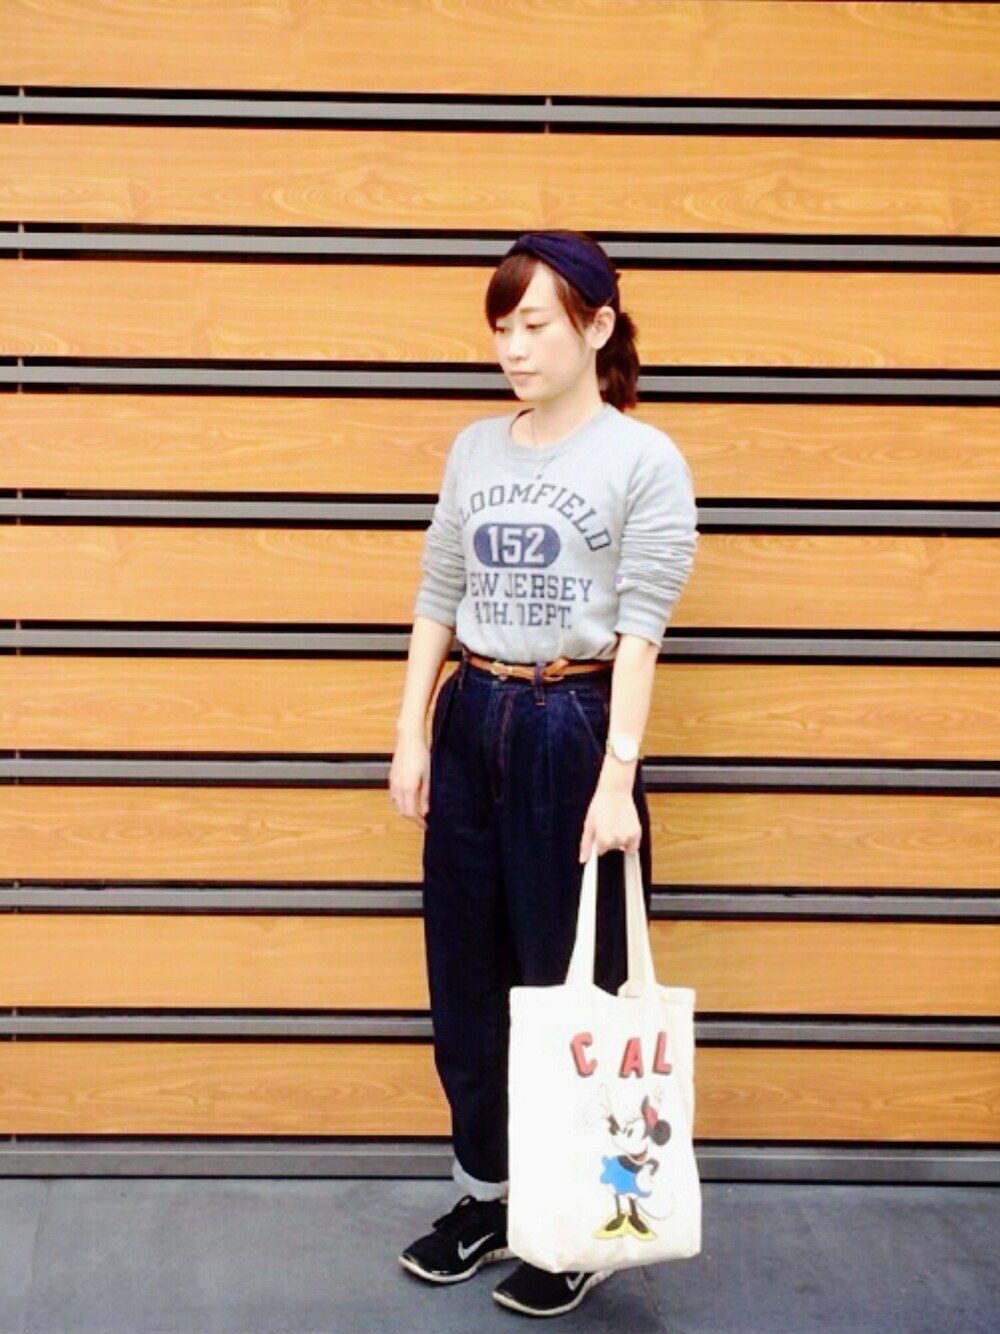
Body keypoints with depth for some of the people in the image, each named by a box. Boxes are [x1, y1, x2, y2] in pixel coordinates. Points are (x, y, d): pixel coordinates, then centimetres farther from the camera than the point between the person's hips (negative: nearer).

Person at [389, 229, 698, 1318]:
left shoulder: (645, 460, -6)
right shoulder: (475, 449, 9)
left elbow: (640, 629, -12)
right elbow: (437, 599, 11)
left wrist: (618, 777, -19)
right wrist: (412, 736, 6)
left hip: (575, 727, -5)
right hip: (472, 720, 5)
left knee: (571, 982, 2)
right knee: (464, 980, 11)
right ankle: (485, 1197, 28)